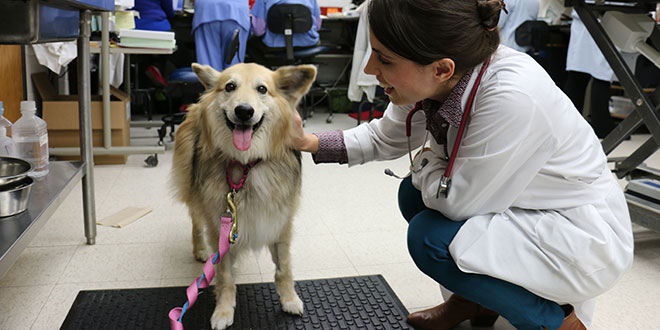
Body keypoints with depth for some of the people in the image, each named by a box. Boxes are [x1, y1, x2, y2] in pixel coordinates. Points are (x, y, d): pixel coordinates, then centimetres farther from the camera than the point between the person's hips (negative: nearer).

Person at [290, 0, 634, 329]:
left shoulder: (512, 97, -35)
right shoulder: (434, 81, -12)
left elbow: (455, 202, -27)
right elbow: (383, 137, 5)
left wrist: (423, 160, -7)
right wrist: (308, 142, -4)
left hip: (585, 236, -8)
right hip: (524, 212, 8)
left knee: (430, 237, -20)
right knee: (413, 193, 5)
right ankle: (473, 299, 24)